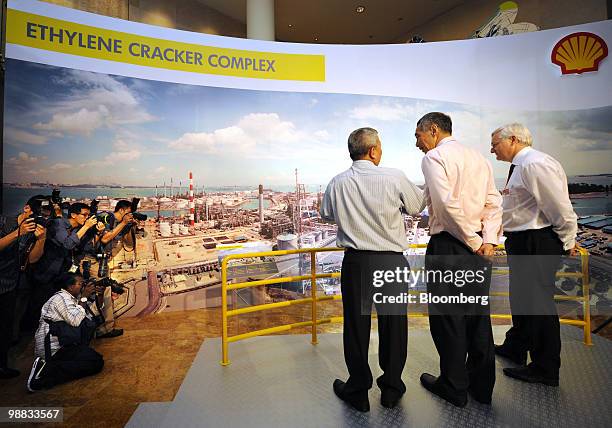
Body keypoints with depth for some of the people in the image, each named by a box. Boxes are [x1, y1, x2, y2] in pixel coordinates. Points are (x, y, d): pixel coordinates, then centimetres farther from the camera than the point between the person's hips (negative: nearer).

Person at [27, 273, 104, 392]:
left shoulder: (73, 297, 11)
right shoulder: (62, 298, -16)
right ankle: (47, 371, -17)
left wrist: (100, 295, -1)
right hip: (52, 348, -10)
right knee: (97, 362, -16)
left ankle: (80, 352, 6)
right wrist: (84, 297, -20)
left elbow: (94, 311, 15)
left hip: (60, 341, 10)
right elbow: (75, 321, -28)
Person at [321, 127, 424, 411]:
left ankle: (358, 391, 28)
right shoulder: (394, 178, -9)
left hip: (356, 261, 1)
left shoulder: (337, 183, -2)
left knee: (356, 324, 12)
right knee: (393, 324, 15)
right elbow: (417, 206, 6)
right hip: (392, 262, 0)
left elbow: (326, 215, 14)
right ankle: (391, 388, 33)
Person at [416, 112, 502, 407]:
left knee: (447, 317, 6)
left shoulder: (434, 157, -8)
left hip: (447, 247, -8)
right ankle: (482, 386, 31)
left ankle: (454, 387, 21)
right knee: (477, 314, 16)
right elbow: (494, 202, 7)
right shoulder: (478, 157, 15)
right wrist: (488, 240, 0)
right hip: (478, 247, 8)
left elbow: (448, 204, -19)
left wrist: (473, 242, -11)